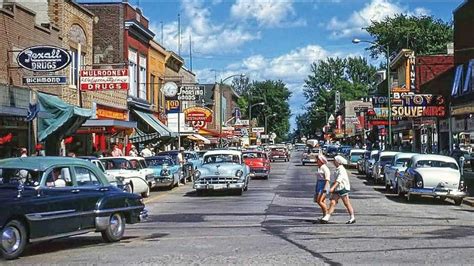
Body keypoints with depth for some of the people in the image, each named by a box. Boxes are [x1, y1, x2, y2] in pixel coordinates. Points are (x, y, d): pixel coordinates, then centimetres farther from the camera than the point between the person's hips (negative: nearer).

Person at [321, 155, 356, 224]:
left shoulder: (341, 170, -16)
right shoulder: (337, 169, 13)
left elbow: (338, 180, -27)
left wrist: (333, 187, -36)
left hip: (343, 188, -9)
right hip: (337, 189, 9)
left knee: (347, 204, 2)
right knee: (332, 202, -2)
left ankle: (352, 218, 14)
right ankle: (326, 217, -8)